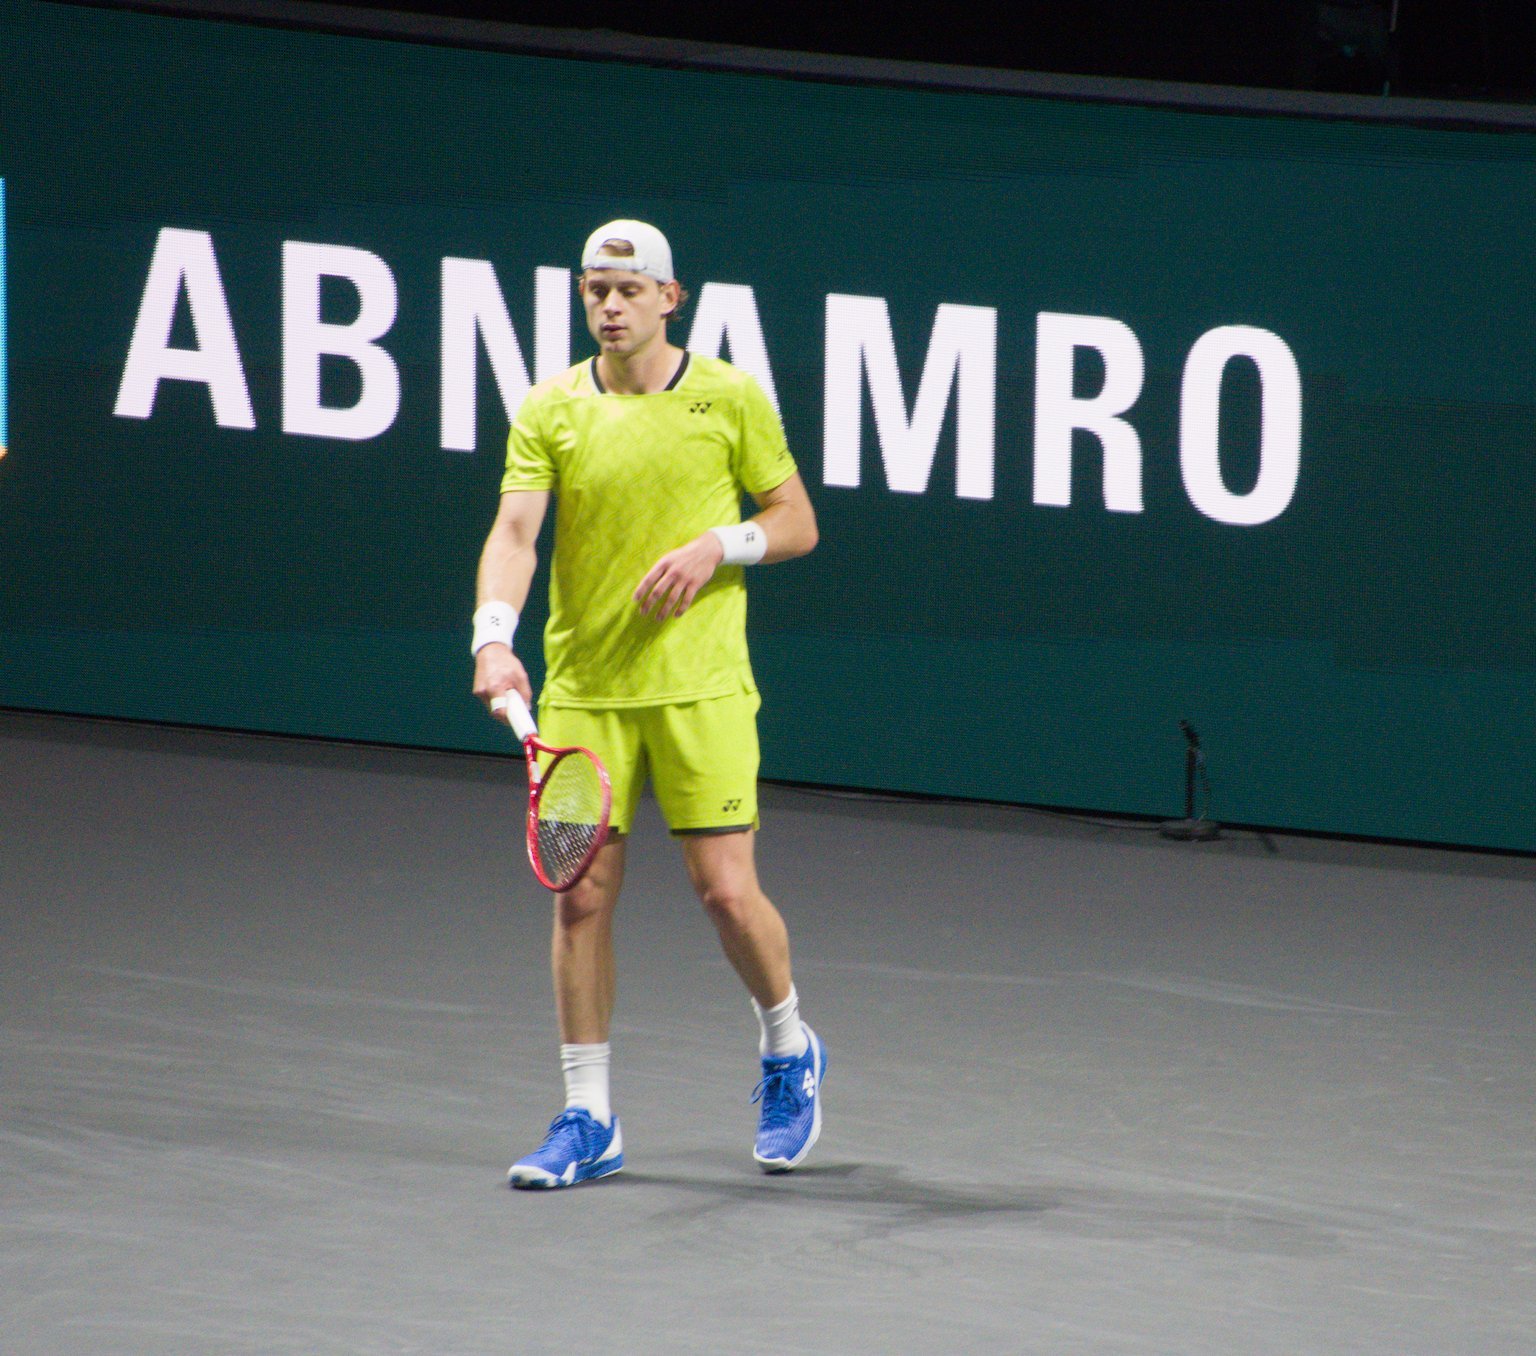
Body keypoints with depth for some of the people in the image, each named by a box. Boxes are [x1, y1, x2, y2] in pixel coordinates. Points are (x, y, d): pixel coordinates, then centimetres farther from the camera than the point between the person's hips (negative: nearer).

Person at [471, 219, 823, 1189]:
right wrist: (495, 637, -25)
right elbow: (514, 529, -9)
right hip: (583, 689, 2)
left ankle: (788, 1049, 23)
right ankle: (589, 1118, 9)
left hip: (701, 685, -2)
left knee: (727, 891, -5)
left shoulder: (732, 399, 1)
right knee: (582, 897, -1)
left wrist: (718, 545, -13)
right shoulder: (550, 411, 2)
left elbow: (797, 522, 7)